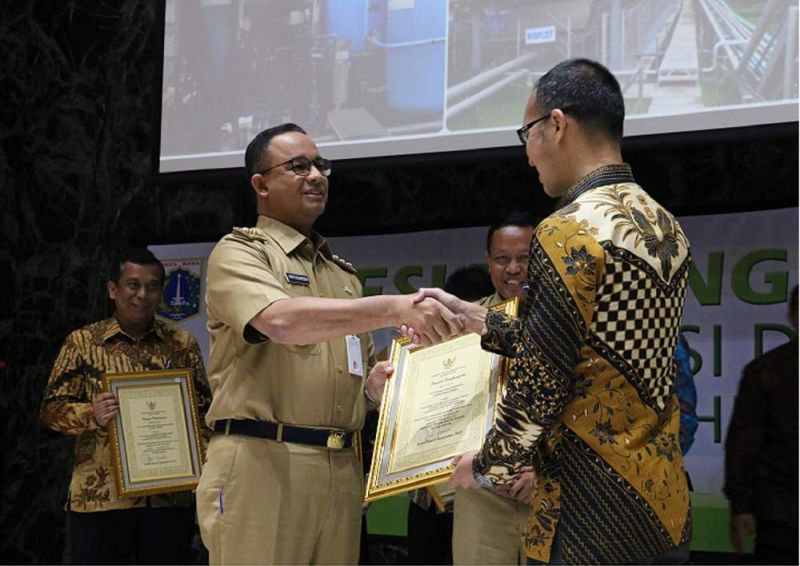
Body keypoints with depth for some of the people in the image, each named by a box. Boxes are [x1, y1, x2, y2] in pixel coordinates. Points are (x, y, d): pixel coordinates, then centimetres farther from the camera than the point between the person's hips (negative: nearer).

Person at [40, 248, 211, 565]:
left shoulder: (183, 344, 9)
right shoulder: (82, 342, 5)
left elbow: (203, 411, 11)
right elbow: (52, 408, 1)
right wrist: (91, 415, -19)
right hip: (99, 495, -1)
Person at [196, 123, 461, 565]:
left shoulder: (342, 274, 22)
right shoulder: (239, 253, 0)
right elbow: (281, 320, -21)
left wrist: (376, 382, 3)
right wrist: (397, 308, -27)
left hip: (341, 470, 6)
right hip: (262, 462, -6)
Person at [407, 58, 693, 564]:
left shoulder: (569, 232, -16)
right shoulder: (666, 228, 10)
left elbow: (539, 385, -16)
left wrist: (489, 467, 1)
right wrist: (467, 315, 20)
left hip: (594, 509, -8)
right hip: (667, 501, 8)